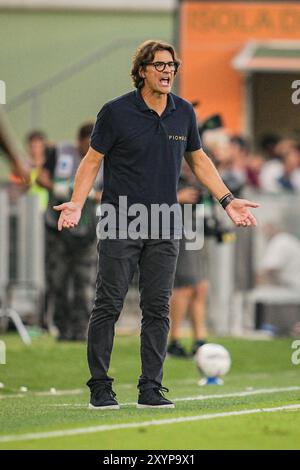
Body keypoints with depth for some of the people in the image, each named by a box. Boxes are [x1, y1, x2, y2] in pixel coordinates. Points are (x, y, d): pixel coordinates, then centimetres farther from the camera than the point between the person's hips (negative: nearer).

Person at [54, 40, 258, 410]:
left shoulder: (184, 113, 7)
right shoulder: (116, 112, -6)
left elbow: (198, 160, 19)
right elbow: (92, 161, -2)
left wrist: (228, 200, 14)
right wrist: (76, 204, -14)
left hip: (164, 229, 4)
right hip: (120, 224, -4)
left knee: (157, 310, 4)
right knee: (108, 306, -3)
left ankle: (151, 388, 9)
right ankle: (100, 388, 4)